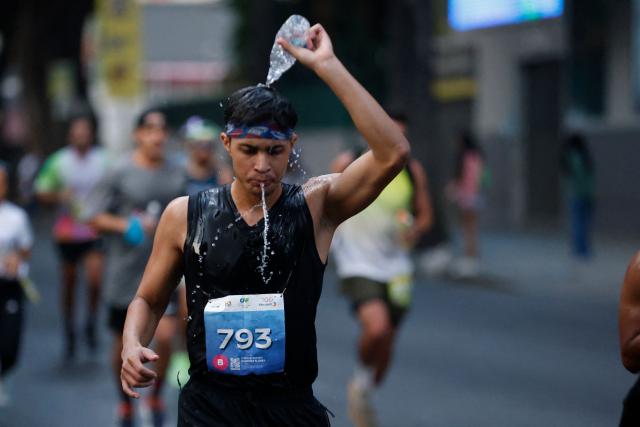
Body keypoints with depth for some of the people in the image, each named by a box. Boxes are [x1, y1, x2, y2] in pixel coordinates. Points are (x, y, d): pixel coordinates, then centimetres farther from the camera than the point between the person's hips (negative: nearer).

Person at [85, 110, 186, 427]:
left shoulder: (176, 175, 6)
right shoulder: (119, 174, -6)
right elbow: (95, 218, -6)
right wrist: (128, 225, -19)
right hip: (125, 273, -2)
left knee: (165, 337, -12)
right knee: (124, 344, 9)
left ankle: (157, 395, 13)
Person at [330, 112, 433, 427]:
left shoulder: (413, 171, 3)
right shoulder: (348, 164, -4)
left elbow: (425, 215, 10)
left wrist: (414, 230, -10)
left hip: (395, 267, 4)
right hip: (357, 264, -4)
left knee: (386, 343, 9)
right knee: (376, 327, -27)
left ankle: (363, 396, 35)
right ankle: (361, 378, 3)